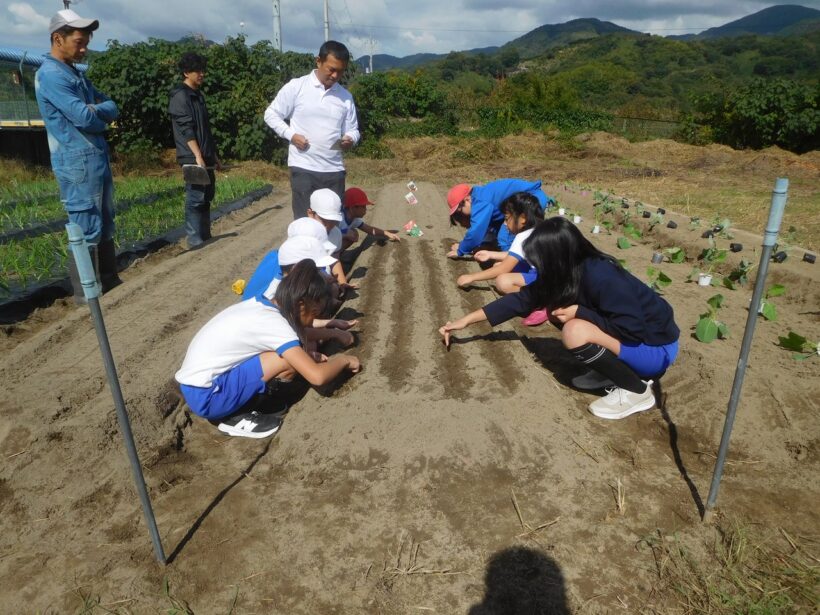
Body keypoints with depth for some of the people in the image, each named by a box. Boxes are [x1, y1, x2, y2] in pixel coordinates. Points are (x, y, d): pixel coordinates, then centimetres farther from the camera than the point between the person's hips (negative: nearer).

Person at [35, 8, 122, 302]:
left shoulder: (76, 74, 18)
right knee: (86, 228, -7)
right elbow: (84, 117, -21)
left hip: (97, 160, 10)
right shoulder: (51, 75, -12)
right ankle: (86, 292, 0)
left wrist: (96, 110, -7)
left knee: (105, 224, 13)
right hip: (78, 164, -10)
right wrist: (102, 116, 0)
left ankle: (109, 281, 23)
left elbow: (111, 108, 14)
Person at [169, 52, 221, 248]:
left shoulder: (198, 95, 20)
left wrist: (214, 155, 21)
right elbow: (186, 129, -16)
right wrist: (197, 156, -23)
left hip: (205, 156, 9)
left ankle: (205, 238, 19)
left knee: (207, 196, 11)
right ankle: (195, 241, -5)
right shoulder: (181, 96, -7)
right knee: (196, 198, -9)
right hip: (193, 158, -9)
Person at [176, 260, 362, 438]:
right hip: (205, 396, -9)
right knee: (289, 360, -16)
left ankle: (234, 408, 9)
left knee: (293, 353, 9)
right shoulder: (276, 325, -20)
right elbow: (317, 376, -26)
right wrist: (343, 359, -6)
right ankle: (236, 417, -3)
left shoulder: (261, 305, 4)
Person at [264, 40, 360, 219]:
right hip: (303, 168, -3)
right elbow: (271, 114, 4)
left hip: (334, 170, 4)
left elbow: (352, 129, 13)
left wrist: (350, 139, -11)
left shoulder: (345, 96, 8)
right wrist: (291, 134, -11)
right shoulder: (296, 86, -2)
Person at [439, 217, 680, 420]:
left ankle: (637, 391, -9)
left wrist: (579, 312, -23)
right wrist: (466, 320, 1)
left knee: (575, 332, -29)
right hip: (624, 334, 8)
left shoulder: (600, 277, -30)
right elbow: (522, 299, 1)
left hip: (655, 347, -8)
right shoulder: (567, 272, -5)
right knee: (557, 308, 0)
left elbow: (633, 330, -29)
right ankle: (612, 370, 8)